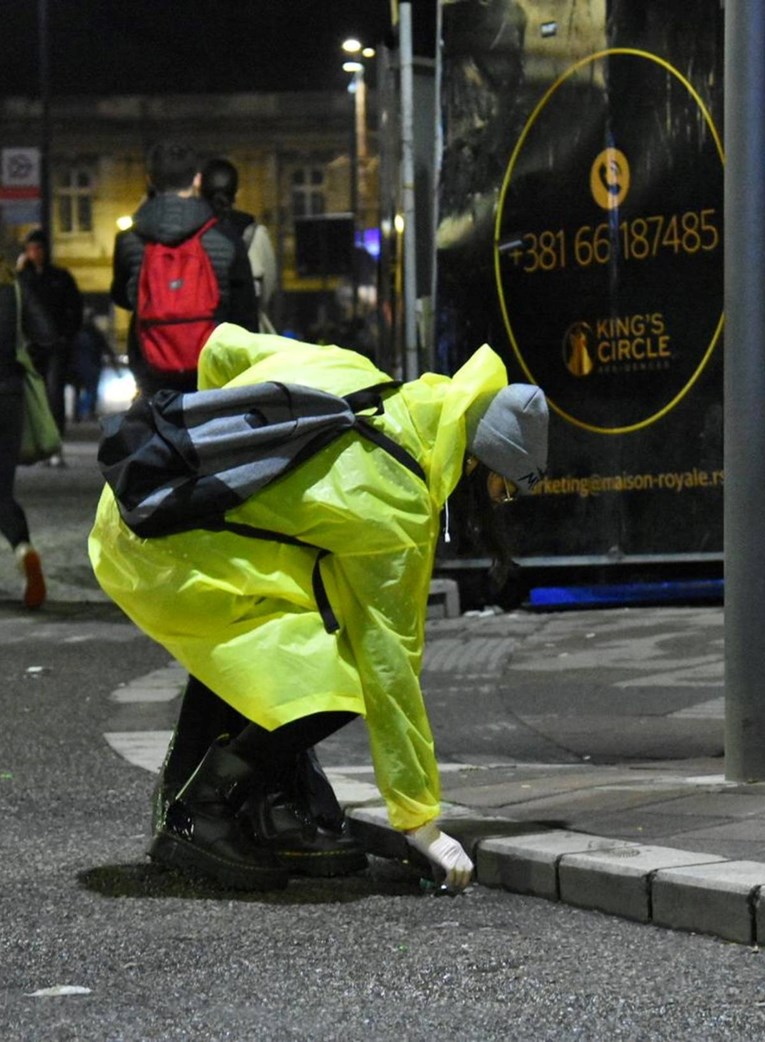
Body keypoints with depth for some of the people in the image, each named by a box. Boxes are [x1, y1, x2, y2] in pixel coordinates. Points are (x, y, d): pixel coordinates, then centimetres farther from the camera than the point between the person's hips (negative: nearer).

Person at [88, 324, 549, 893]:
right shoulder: (397, 516, -16)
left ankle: (261, 802, 20)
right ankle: (196, 820, 1)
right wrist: (420, 822, -5)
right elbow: (391, 667, -12)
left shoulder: (355, 374, 4)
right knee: (337, 684, -12)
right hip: (167, 558, -10)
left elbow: (222, 350, 16)